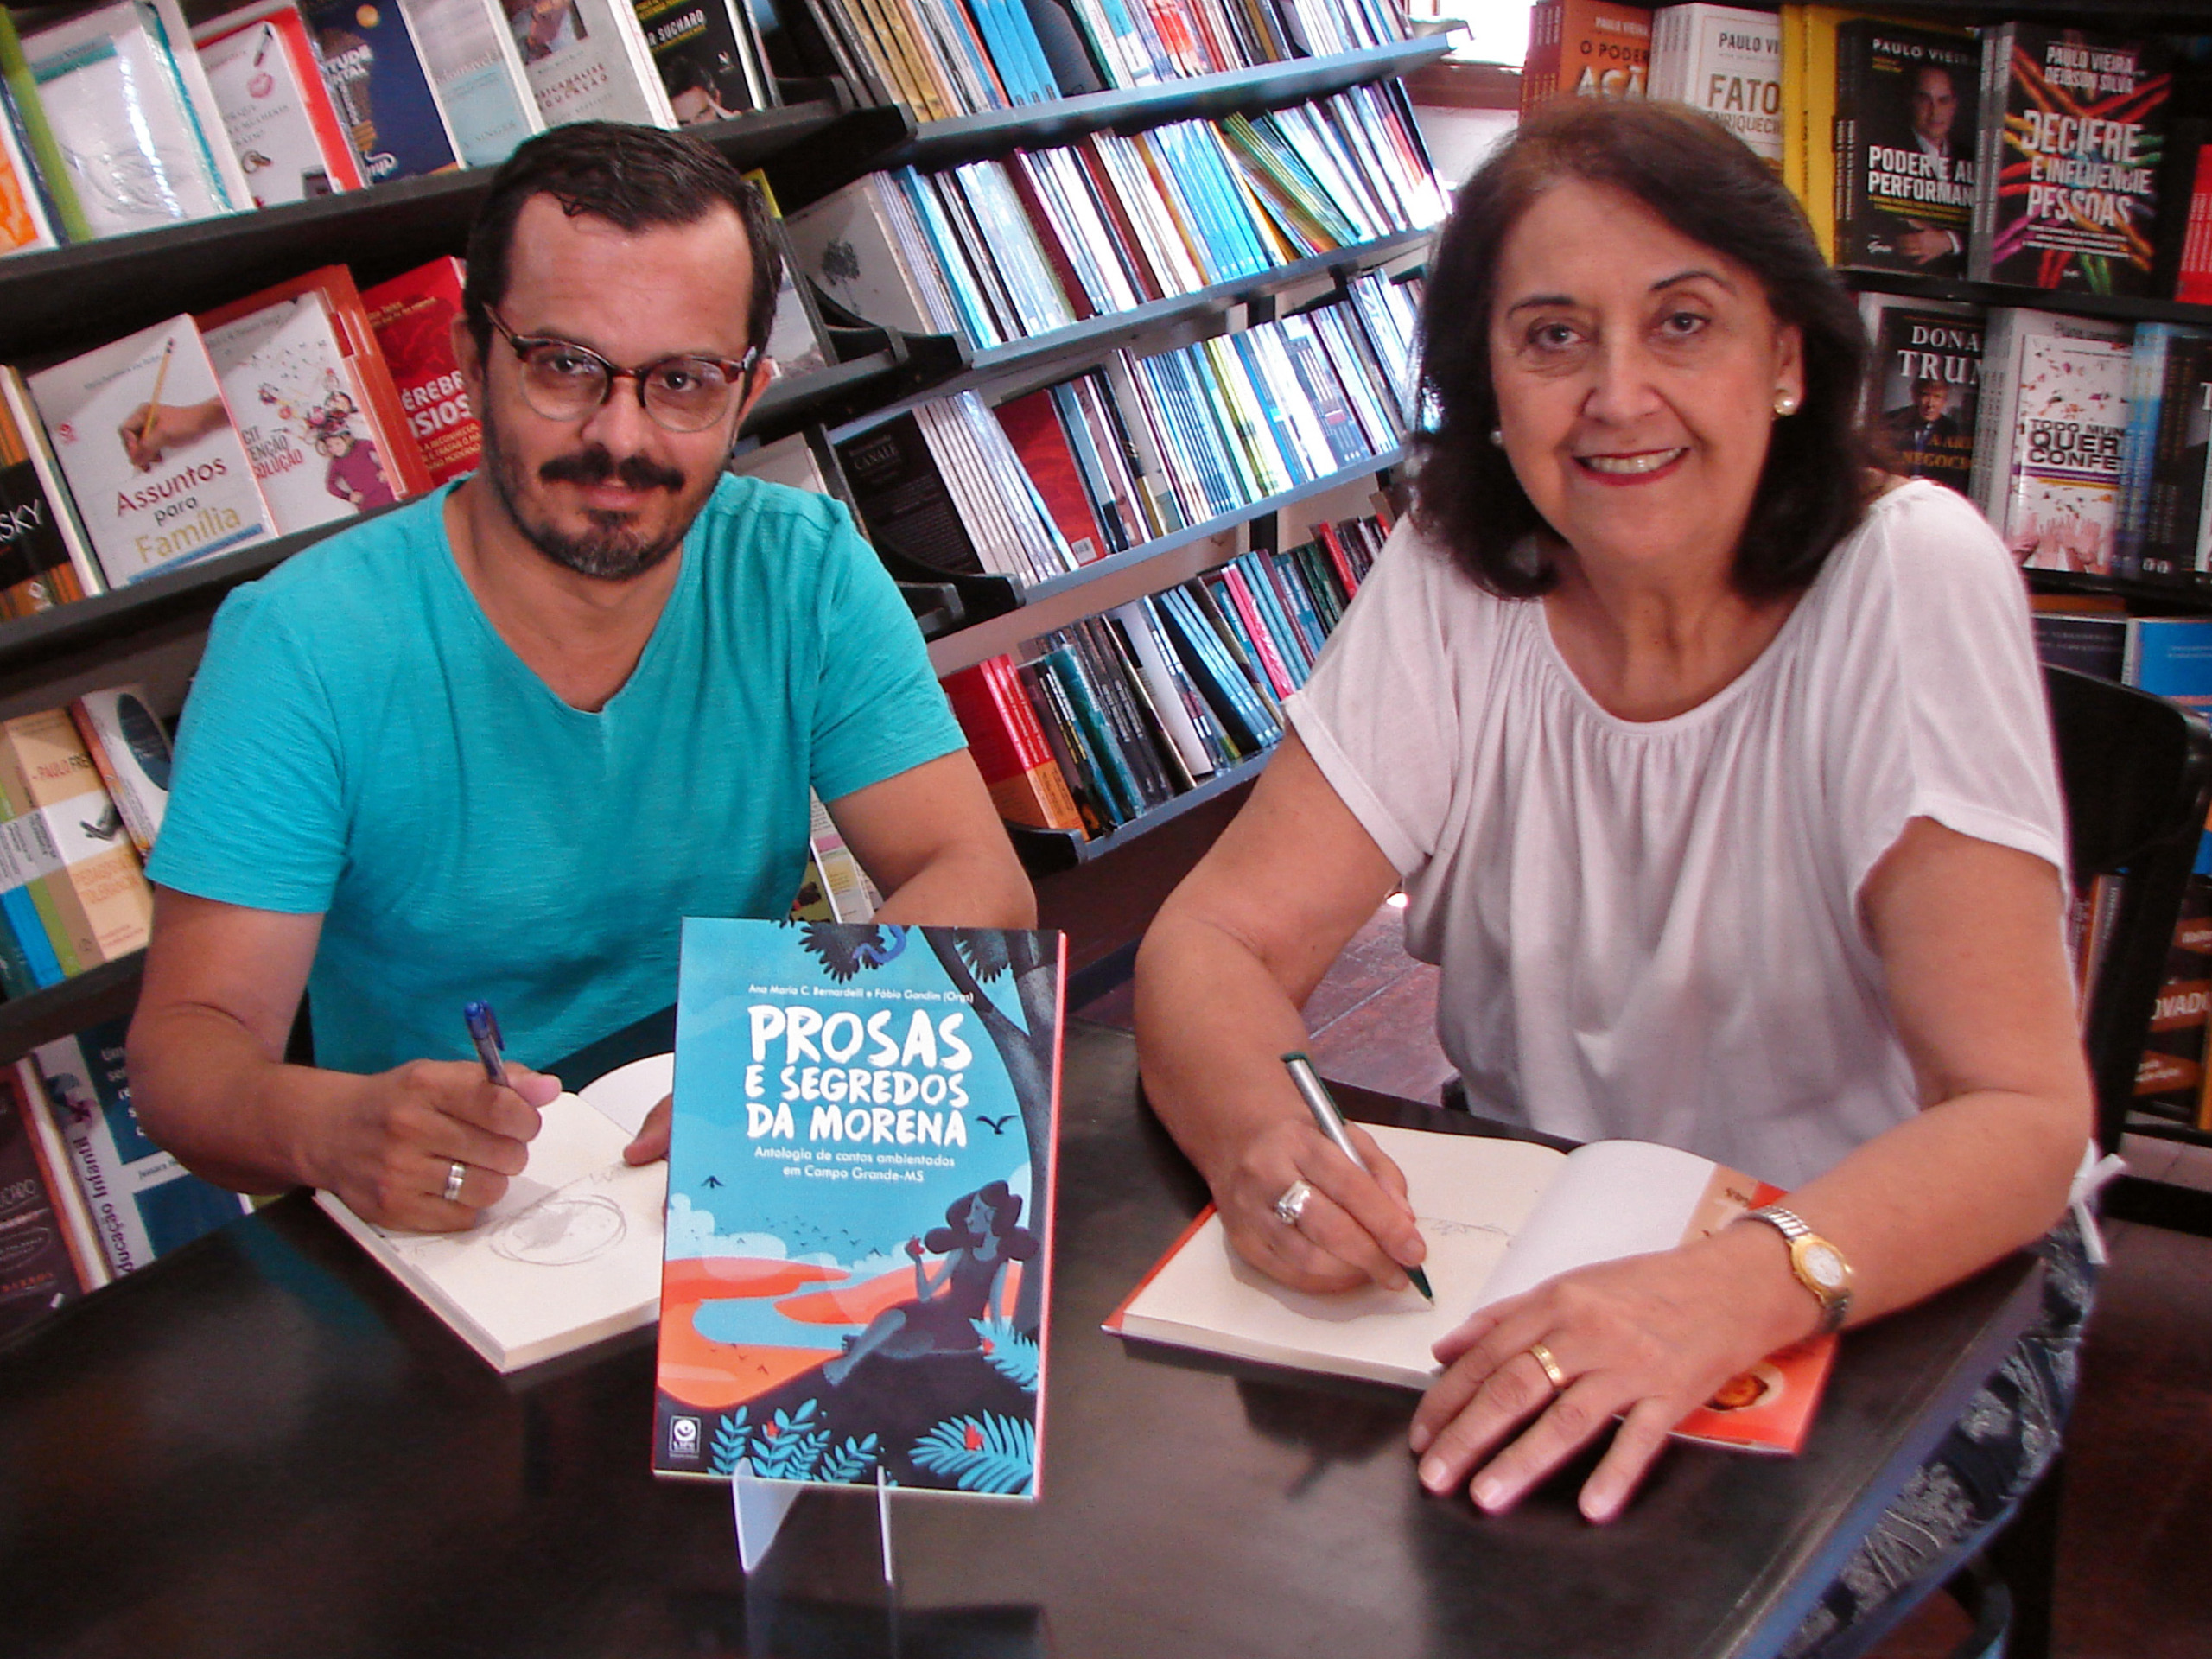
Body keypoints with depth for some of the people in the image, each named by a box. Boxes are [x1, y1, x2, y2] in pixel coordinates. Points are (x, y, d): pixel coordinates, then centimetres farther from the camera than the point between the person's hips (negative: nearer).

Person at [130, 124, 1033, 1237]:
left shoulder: (808, 575, -5)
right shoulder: (301, 646, -13)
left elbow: (980, 885, -11)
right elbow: (185, 1043, -15)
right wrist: (328, 1128, -38)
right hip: (433, 1237, -2)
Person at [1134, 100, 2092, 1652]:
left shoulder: (1910, 579, -19)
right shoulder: (1449, 587, -9)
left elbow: (2025, 1112, -24)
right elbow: (1218, 942, -12)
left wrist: (1730, 1289, -44)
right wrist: (1260, 1133, -36)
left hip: (1902, 1285, -2)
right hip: (1530, 1246, 3)